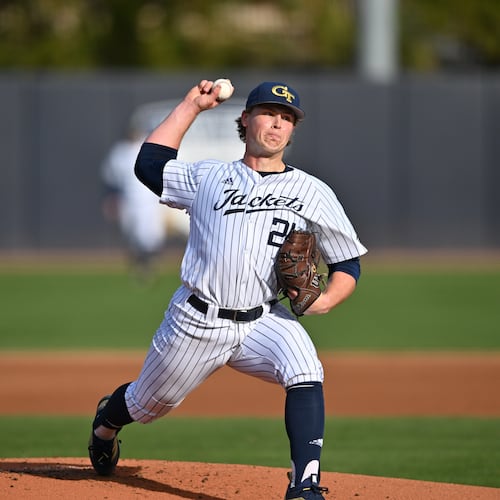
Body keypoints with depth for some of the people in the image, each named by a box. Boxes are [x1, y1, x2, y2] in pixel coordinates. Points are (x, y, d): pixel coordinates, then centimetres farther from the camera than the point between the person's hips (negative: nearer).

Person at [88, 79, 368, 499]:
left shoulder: (313, 192, 9)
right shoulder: (209, 177, 11)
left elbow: (348, 263, 10)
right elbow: (149, 164, 9)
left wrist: (327, 299, -12)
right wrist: (191, 106, 13)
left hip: (262, 322, 0)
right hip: (195, 322, 0)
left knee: (305, 371, -30)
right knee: (147, 404, 15)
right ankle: (106, 422, 52)